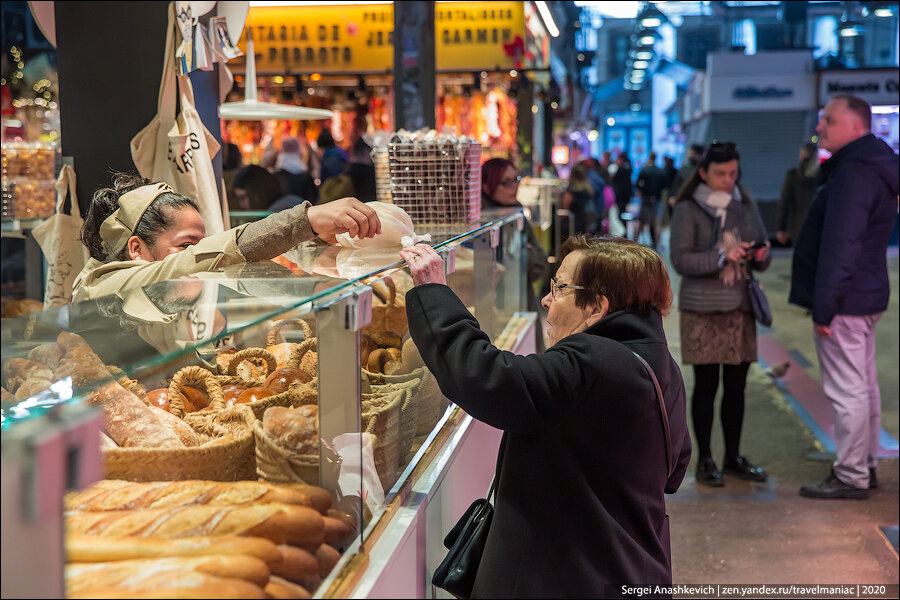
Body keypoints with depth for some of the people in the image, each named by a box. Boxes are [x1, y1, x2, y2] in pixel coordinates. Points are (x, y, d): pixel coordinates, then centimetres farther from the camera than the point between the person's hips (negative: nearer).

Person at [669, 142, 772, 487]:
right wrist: (722, 256, -22)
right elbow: (680, 260, -11)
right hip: (702, 310, -4)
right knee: (706, 385, 0)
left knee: (736, 386, 8)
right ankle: (704, 460, 10)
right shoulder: (687, 211, -3)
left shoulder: (746, 207, 11)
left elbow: (763, 259, 13)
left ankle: (733, 458, 18)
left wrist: (761, 256, -10)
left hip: (740, 308, 4)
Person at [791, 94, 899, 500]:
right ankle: (864, 466, 27)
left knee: (846, 390, -4)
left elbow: (839, 247, -24)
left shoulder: (853, 174, -20)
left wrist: (823, 307, -22)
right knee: (863, 385, 17)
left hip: (844, 300, -11)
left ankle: (851, 477, 3)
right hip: (865, 295, 11)